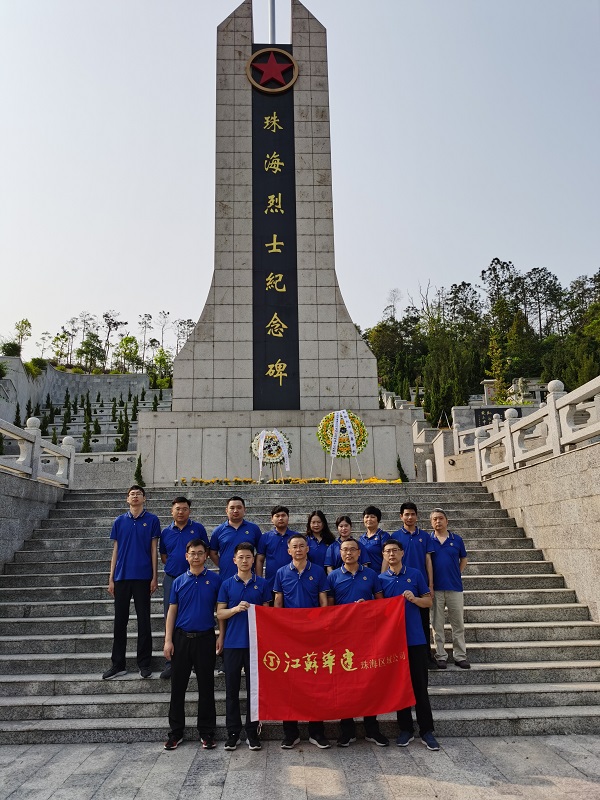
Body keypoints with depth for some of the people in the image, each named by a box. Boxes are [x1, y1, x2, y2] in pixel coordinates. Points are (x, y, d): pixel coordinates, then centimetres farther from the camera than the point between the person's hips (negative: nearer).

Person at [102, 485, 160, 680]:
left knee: (144, 620, 4)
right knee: (120, 621, 7)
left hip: (143, 577, -2)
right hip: (122, 576, 2)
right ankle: (118, 664, 16)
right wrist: (111, 579, 5)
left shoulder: (152, 520, 1)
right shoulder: (119, 521, 8)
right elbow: (115, 551, 10)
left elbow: (154, 550, 1)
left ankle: (144, 663, 14)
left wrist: (154, 577, -5)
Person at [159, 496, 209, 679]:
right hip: (171, 579, 2)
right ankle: (171, 662, 14)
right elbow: (163, 555, 17)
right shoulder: (166, 532, 6)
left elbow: (206, 550, 7)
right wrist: (173, 565, 4)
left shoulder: (198, 528, 0)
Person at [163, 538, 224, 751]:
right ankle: (175, 732, 20)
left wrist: (221, 636, -6)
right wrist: (168, 640, -2)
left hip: (205, 638, -2)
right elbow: (172, 611, 5)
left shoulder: (215, 580, -1)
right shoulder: (178, 581, 5)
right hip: (181, 638, 2)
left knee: (206, 687, 5)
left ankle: (207, 732, 17)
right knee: (178, 686, 8)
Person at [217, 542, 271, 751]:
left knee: (254, 689, 5)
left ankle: (252, 732, 17)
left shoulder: (262, 584, 5)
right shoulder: (227, 584, 5)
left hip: (255, 643, 0)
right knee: (232, 690, 6)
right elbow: (220, 613, 2)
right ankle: (233, 732, 17)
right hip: (232, 643, 0)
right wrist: (236, 609, -14)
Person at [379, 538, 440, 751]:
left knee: (420, 685, 2)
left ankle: (426, 730, 11)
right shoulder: (381, 579, 4)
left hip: (415, 638, -1)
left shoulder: (415, 574, 2)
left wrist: (414, 599, -15)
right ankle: (405, 729, 19)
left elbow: (429, 601, 4)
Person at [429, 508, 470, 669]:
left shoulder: (457, 539, 4)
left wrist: (458, 574, 5)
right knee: (437, 624, 6)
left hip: (454, 587, 1)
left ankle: (460, 656, 16)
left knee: (458, 623, 6)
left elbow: (463, 559, 16)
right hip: (436, 588, -1)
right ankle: (440, 656, 15)